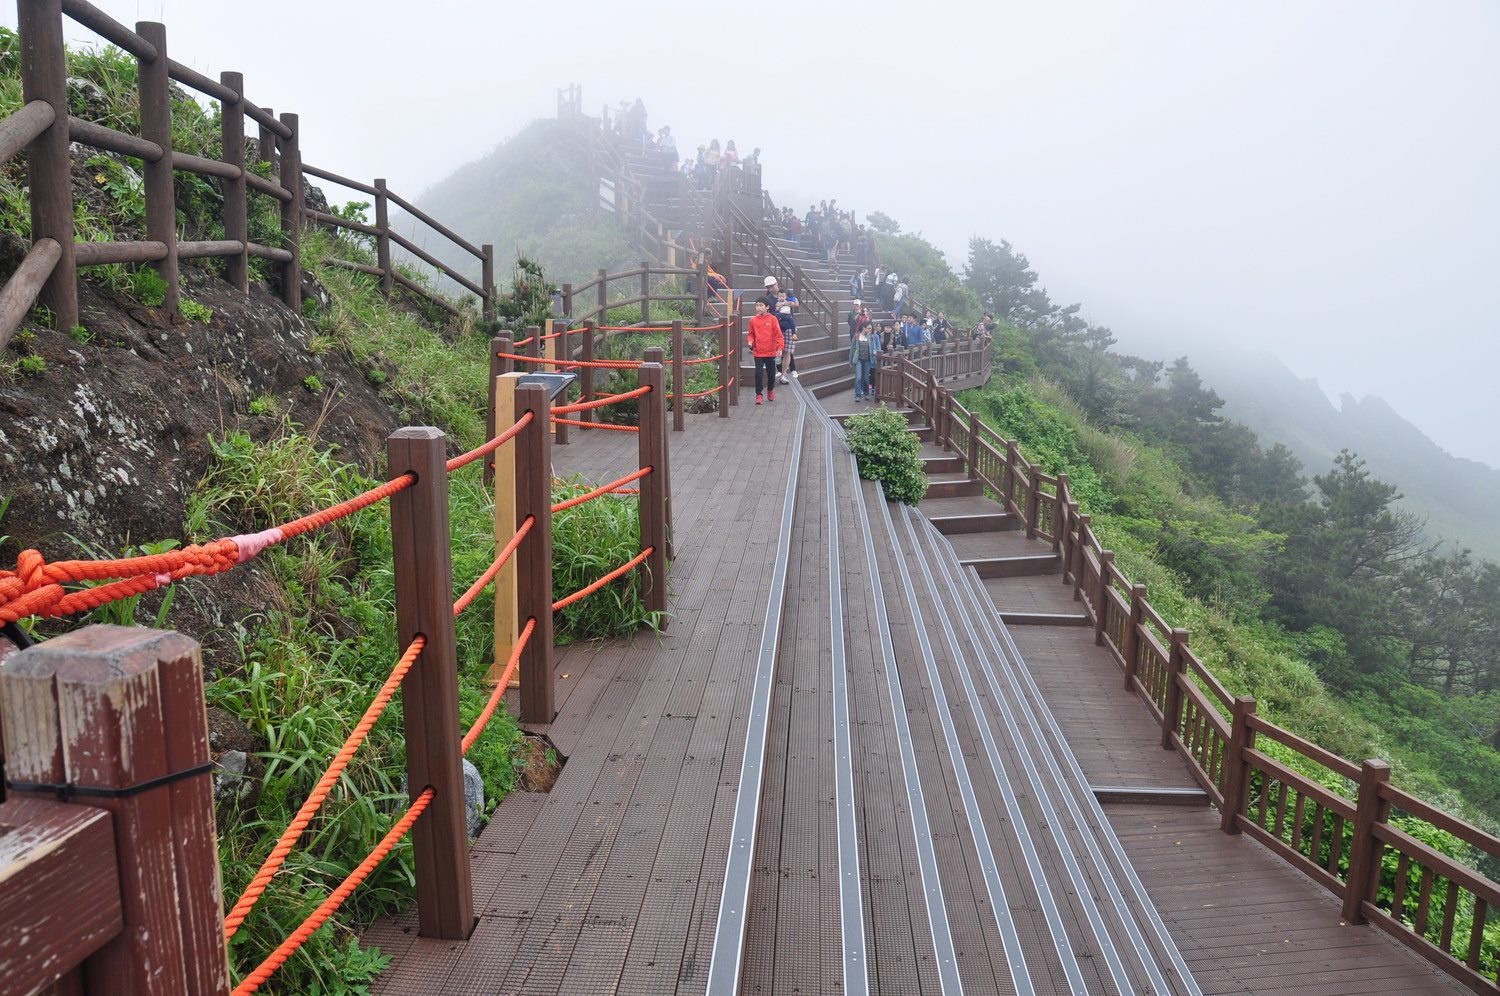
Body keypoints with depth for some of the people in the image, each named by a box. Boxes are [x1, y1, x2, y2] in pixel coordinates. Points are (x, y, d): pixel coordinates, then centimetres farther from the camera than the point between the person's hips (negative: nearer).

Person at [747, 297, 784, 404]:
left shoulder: (772, 319, -5)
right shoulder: (753, 320, 1)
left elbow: (778, 334, -6)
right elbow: (751, 334, 13)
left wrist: (779, 347, -14)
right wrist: (750, 341, -7)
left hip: (771, 352, 0)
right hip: (758, 353, 1)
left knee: (771, 374, 13)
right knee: (759, 374, -7)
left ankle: (771, 390, 36)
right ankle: (759, 395, 2)